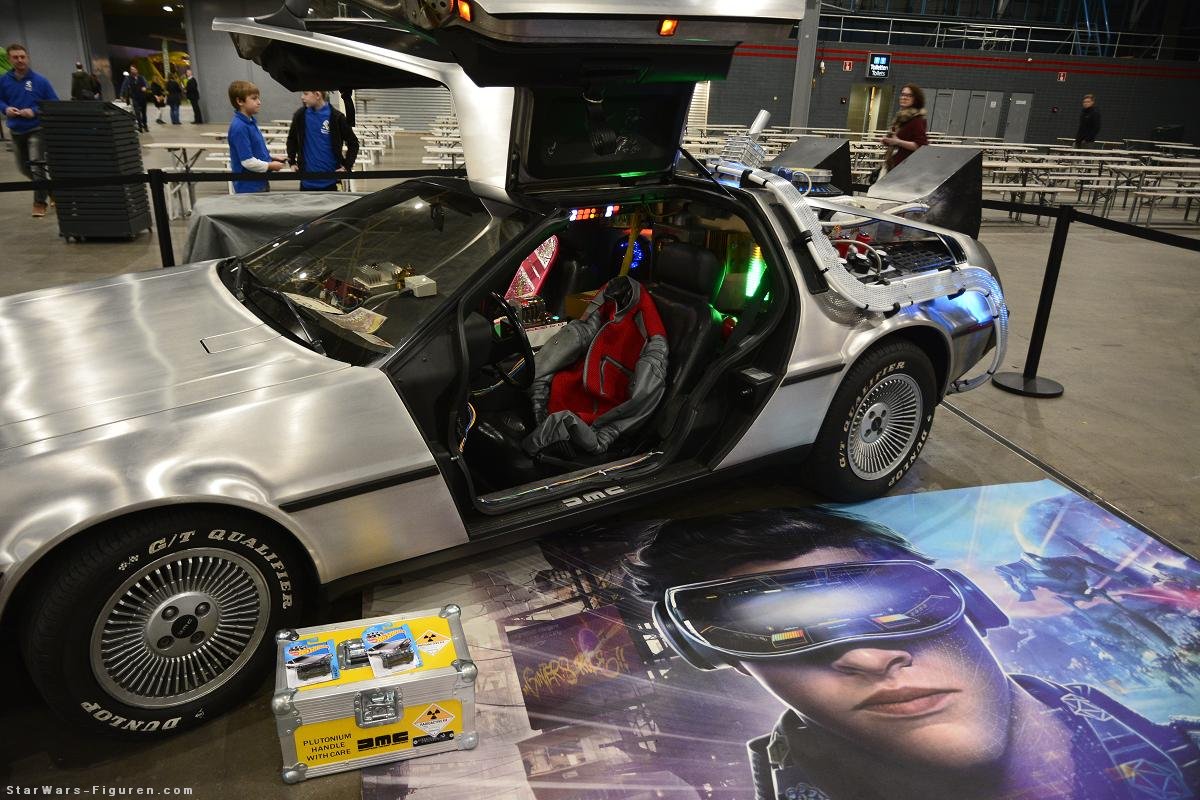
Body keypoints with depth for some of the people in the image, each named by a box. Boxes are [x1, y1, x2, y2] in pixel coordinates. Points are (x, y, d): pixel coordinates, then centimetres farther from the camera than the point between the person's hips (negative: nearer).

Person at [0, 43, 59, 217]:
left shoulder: (40, 81, -9)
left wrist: (34, 111, -17)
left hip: (36, 129, -5)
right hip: (16, 131, 5)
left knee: (37, 166, -12)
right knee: (24, 168, 14)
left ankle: (39, 202, -3)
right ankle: (49, 189, 34)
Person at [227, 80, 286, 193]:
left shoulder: (251, 122, 7)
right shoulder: (239, 127, -21)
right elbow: (248, 162, -24)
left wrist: (271, 160, 5)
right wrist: (270, 166, -12)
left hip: (260, 183, 9)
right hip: (249, 187, -9)